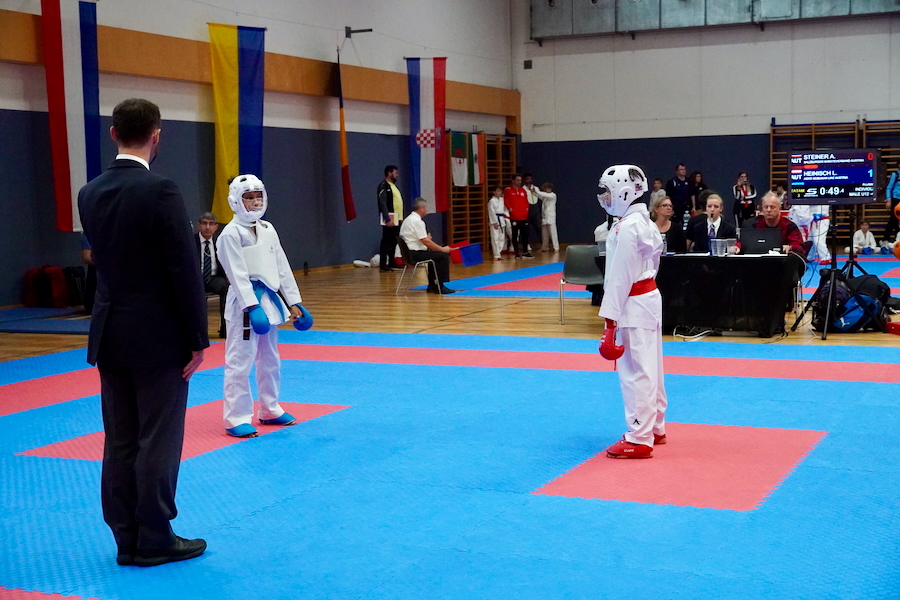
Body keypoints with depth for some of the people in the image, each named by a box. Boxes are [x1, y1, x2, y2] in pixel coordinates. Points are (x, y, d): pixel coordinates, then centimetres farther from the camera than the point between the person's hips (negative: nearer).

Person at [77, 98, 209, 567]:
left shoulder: (89, 194, 4)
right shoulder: (161, 190, -16)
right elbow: (185, 270, -16)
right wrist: (197, 340, -9)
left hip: (109, 335, 6)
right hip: (158, 337, -6)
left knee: (120, 442, 11)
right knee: (158, 441, 3)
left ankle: (127, 540, 20)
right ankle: (154, 541, 11)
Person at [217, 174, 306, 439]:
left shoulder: (268, 229, 11)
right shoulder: (231, 233, -11)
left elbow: (282, 267, 12)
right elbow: (238, 274, -17)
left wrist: (293, 302, 9)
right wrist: (253, 306, -24)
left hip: (270, 299, 8)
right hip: (245, 302, -8)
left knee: (270, 359, 16)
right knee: (240, 361, -7)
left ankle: (270, 410, 29)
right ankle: (236, 418, 0)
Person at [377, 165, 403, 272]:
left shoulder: (394, 185, 18)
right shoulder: (383, 186, -10)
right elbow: (383, 203, -17)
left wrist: (401, 218, 14)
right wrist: (387, 219, -23)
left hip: (397, 219, 9)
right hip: (390, 219, -9)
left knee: (394, 242, 12)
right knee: (386, 242, -8)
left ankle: (391, 263, 20)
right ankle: (383, 265, -7)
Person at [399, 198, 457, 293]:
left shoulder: (408, 219, 15)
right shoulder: (417, 221, -16)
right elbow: (426, 242, -19)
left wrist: (427, 238, 10)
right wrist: (442, 249, -10)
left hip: (408, 253, 11)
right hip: (415, 254, -11)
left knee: (435, 255, 27)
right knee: (444, 256, -9)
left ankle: (432, 286, 28)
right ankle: (440, 287, -5)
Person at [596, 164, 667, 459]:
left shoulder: (626, 228, -19)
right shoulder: (645, 222, 11)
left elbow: (620, 275, -21)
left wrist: (610, 318, -18)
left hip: (633, 304, -10)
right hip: (650, 297, 10)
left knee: (635, 371, -5)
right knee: (650, 368, 18)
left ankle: (639, 439, 0)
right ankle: (654, 427, 29)